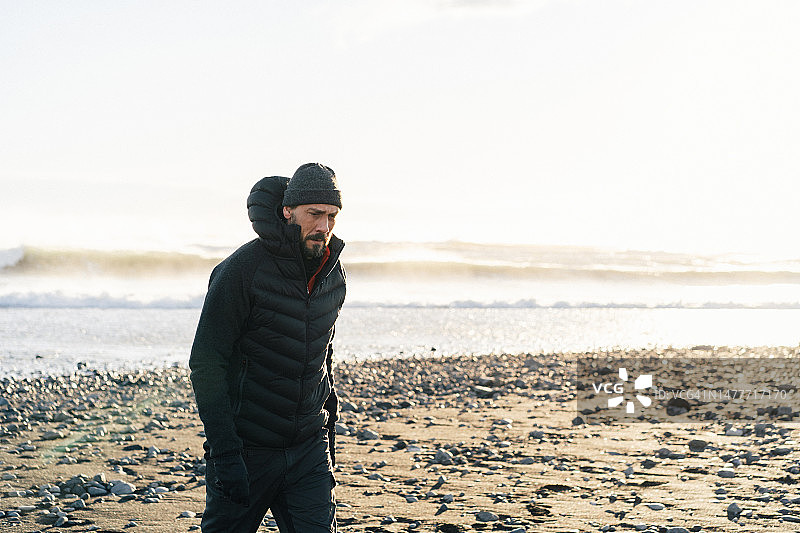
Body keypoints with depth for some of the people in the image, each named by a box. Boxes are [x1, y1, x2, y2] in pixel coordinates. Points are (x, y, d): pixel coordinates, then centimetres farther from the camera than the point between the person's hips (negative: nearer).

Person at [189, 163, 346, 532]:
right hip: (245, 447, -4)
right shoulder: (242, 270, -15)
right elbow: (206, 365, -15)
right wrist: (224, 453, -20)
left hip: (309, 447, 4)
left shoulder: (332, 273, 4)